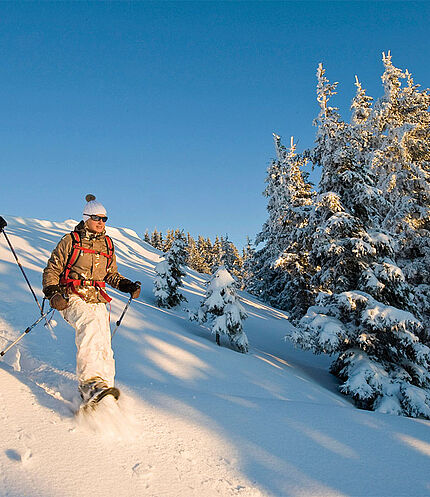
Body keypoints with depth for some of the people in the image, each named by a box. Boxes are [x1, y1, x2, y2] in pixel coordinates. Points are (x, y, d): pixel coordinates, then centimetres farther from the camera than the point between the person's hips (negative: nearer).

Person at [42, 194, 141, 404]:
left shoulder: (107, 245, 18)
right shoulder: (71, 240, 5)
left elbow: (111, 274, 27)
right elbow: (52, 269, 6)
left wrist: (127, 285, 9)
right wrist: (52, 292, -10)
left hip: (97, 300, 5)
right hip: (72, 297, -5)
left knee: (103, 346, -9)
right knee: (90, 325, -33)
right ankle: (92, 383, -42)